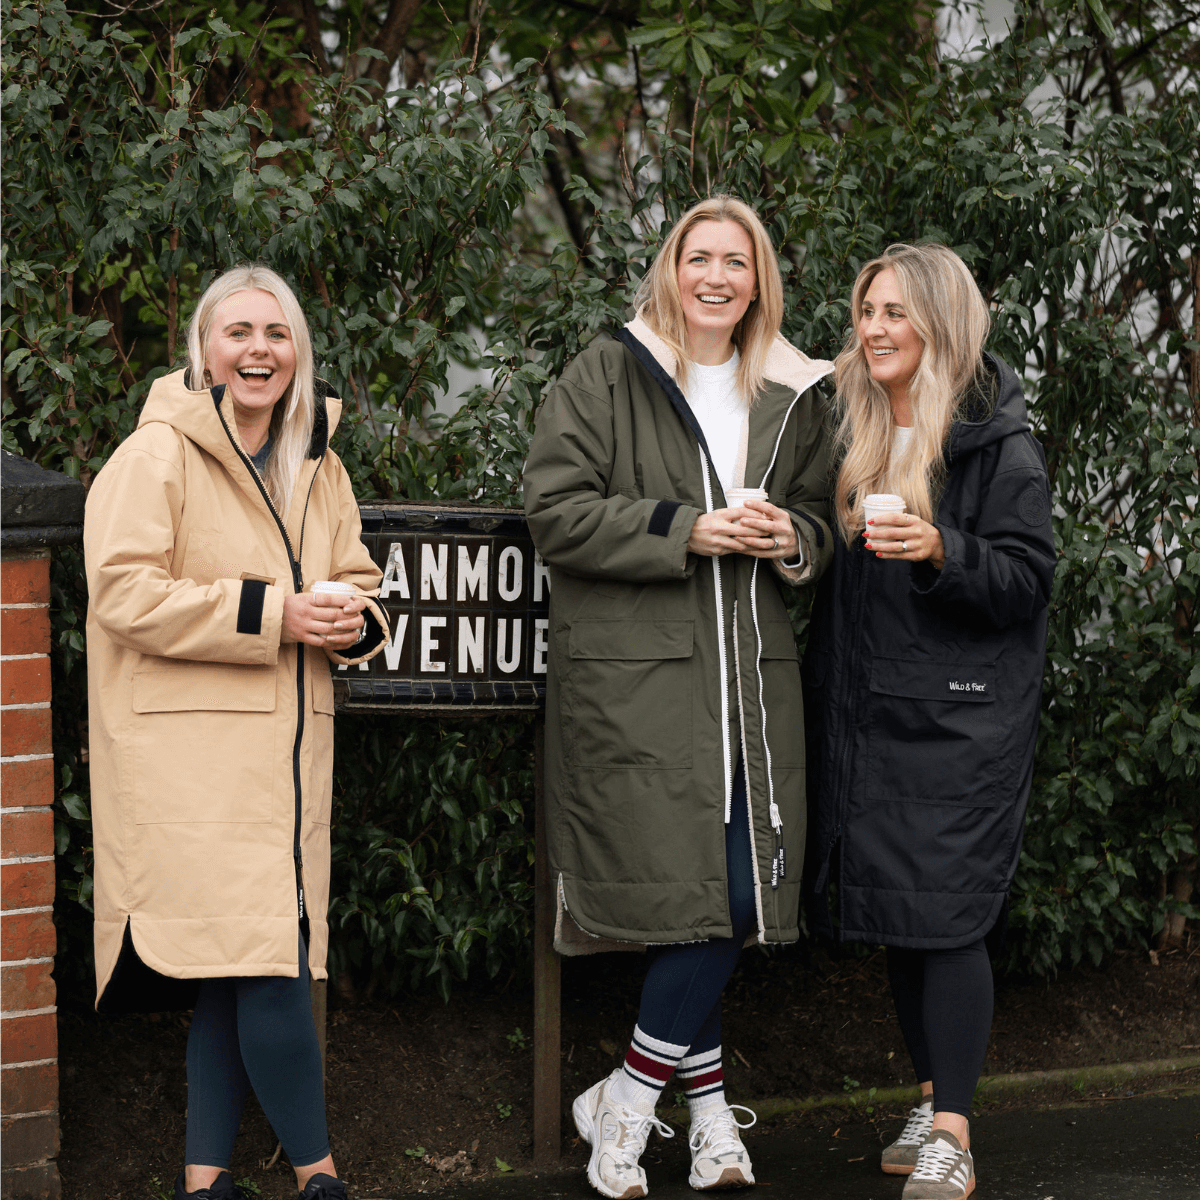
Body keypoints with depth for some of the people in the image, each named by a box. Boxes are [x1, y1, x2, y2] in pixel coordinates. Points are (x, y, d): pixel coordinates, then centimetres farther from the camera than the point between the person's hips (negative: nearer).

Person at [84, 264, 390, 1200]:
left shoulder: (318, 466, 17)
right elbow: (125, 591, -14)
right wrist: (270, 614, -17)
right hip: (189, 749, -7)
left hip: (287, 750, 7)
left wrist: (353, 622, -1)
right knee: (266, 964, -12)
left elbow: (360, 584, 24)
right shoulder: (155, 456, -5)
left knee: (236, 972, 7)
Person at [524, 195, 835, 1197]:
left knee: (733, 896, -1)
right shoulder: (604, 379, 0)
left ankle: (627, 1100, 13)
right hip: (636, 679, -5)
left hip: (750, 680, 5)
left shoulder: (791, 397, 15)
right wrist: (685, 531, -15)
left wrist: (795, 540, 0)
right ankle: (708, 1104, 7)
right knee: (697, 894, -10)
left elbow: (823, 518, 24)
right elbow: (556, 511, -6)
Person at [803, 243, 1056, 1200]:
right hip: (868, 715, 7)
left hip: (964, 719, -6)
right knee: (894, 914, 10)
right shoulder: (853, 430, 11)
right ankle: (934, 1101, 23)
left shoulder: (998, 443, -8)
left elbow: (1026, 577, -11)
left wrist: (941, 551, -25)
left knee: (948, 914, -10)